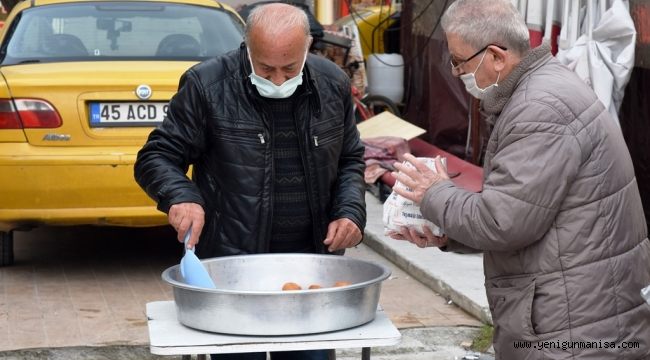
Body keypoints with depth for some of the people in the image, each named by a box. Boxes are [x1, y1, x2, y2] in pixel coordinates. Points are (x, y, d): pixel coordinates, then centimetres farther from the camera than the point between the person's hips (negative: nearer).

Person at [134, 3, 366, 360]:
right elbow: (155, 158, -5)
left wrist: (351, 211, -2)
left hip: (312, 264, 3)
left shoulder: (333, 84, 3)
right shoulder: (207, 85, -10)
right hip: (231, 266, -3)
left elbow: (350, 159, 16)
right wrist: (180, 196, -25)